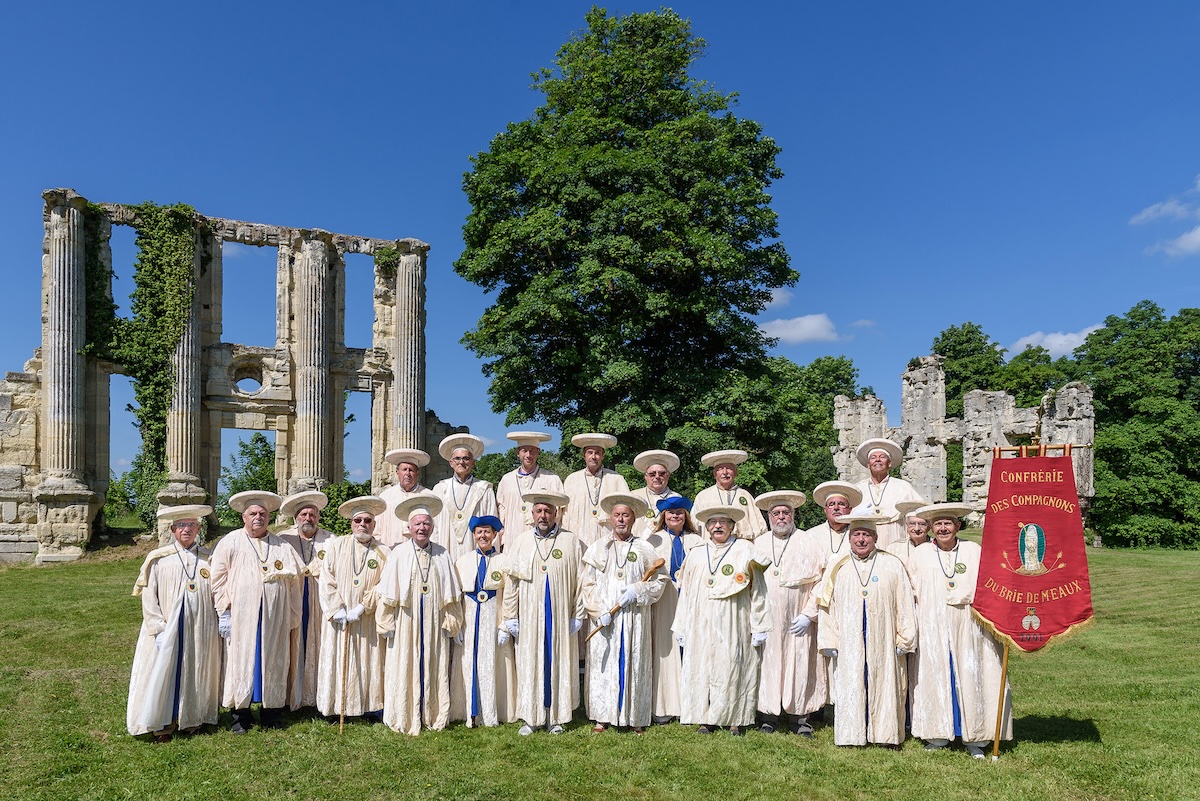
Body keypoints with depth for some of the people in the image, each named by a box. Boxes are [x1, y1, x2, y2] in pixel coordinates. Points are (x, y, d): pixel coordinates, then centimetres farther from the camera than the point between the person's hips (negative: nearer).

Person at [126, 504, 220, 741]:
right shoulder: (159, 559, 0)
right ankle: (163, 724, 15)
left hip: (200, 631, 1)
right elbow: (148, 597, -2)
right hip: (167, 630, -1)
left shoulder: (209, 558, 4)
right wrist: (158, 629, -10)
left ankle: (192, 718, 24)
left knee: (196, 674, 9)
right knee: (163, 674, 2)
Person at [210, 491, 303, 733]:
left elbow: (295, 580, 12)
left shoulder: (282, 546, 11)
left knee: (273, 664, 6)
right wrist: (224, 611, -8)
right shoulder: (229, 543, 4)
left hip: (275, 619, 2)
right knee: (241, 663, 2)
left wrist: (292, 618, 7)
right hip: (241, 617, -2)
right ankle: (240, 716, 13)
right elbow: (218, 579, 0)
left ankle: (272, 714, 16)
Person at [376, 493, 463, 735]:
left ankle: (434, 717, 19)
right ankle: (405, 720, 14)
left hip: (434, 623, 2)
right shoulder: (399, 554, -1)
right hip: (406, 623, -2)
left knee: (435, 669, 7)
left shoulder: (441, 555, 5)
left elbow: (451, 592, 8)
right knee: (404, 669, 2)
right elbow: (387, 592, -1)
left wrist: (450, 622, 5)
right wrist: (387, 624, -4)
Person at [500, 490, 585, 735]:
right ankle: (530, 718, 14)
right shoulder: (520, 542, 3)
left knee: (558, 664, 6)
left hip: (560, 617, 0)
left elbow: (580, 580, 2)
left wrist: (577, 615, -1)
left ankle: (555, 717, 17)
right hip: (529, 617, 0)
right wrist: (511, 617, 0)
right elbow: (510, 581, 3)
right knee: (529, 665, 4)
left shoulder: (571, 542, 1)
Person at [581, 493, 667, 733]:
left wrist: (638, 590, -10)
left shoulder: (645, 549, 6)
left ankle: (635, 717, 14)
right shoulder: (597, 548, 7)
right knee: (603, 664, 1)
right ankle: (602, 716, 11)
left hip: (635, 619, 0)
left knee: (634, 664, 3)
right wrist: (599, 611, -9)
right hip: (604, 618, 0)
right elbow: (587, 584, 3)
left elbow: (660, 578, 6)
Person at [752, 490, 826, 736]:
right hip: (765, 622, 2)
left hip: (798, 623, -1)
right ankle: (768, 716, 13)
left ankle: (798, 715, 14)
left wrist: (809, 614, -9)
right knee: (767, 666, 3)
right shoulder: (758, 545, 10)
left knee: (799, 667, 2)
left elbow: (822, 582, -2)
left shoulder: (811, 544, 3)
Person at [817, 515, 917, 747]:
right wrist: (828, 641, 0)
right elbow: (826, 607, 7)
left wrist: (904, 639, -2)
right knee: (849, 689, 3)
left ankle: (884, 733, 16)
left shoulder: (892, 566, 5)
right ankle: (851, 735, 13)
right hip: (848, 646, 1)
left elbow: (905, 604, 3)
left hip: (883, 644, -1)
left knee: (883, 686, 4)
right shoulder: (838, 569, 8)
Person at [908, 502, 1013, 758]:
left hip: (967, 629, -1)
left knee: (970, 678, 2)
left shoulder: (974, 551, 4)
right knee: (935, 678, 4)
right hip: (933, 631, 1)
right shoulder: (920, 554, 6)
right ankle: (937, 735, 15)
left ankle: (974, 738, 13)